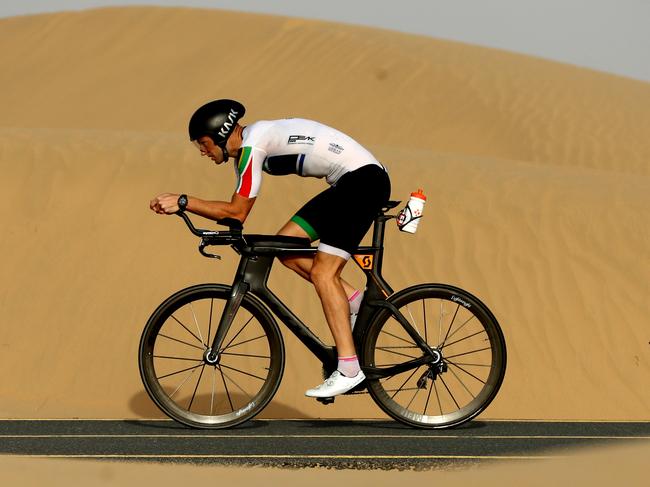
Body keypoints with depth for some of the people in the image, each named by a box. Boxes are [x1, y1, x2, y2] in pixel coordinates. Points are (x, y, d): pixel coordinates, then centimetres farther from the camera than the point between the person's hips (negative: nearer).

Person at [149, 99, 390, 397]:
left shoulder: (252, 146, -16)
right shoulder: (246, 149, 14)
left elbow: (237, 212, -17)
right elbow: (235, 212, 15)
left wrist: (183, 202, -15)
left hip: (364, 179, -10)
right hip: (348, 183, 10)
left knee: (322, 272, -12)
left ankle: (349, 369, -13)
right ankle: (353, 301, 11)